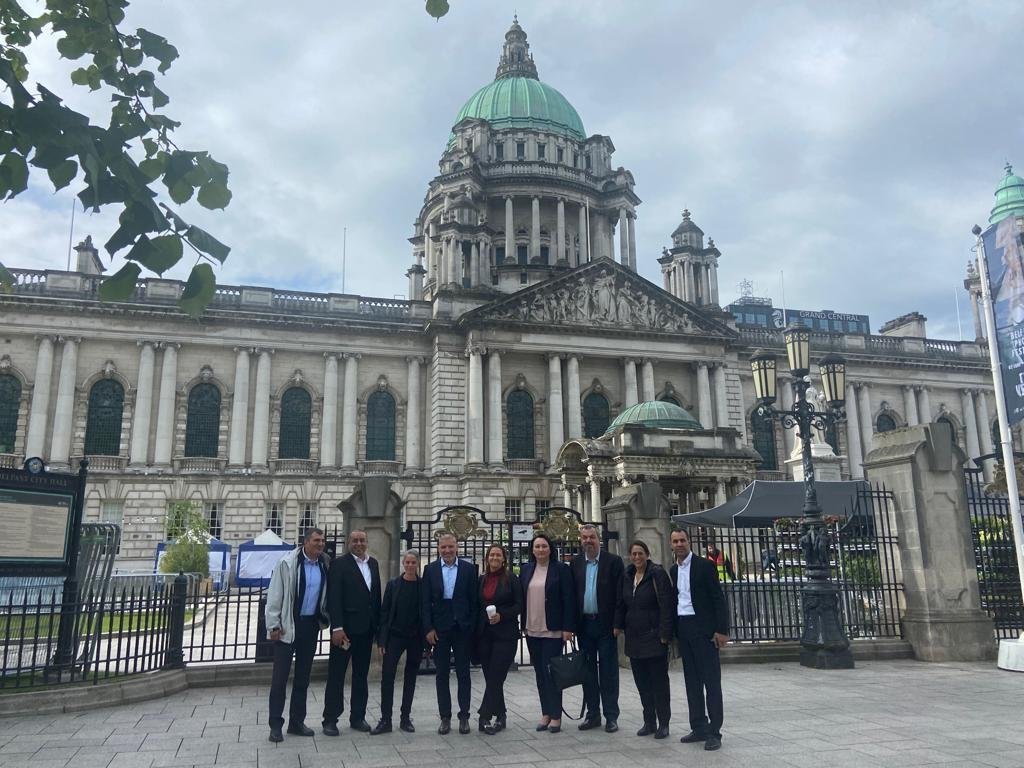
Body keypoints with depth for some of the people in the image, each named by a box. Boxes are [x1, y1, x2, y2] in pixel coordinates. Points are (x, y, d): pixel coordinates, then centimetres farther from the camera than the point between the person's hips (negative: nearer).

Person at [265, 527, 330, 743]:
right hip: (288, 626, -5)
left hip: (311, 626, 5)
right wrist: (274, 625, -10)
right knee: (280, 676, 0)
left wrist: (324, 620, 8)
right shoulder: (288, 563, -10)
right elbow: (274, 595, -9)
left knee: (303, 677, 12)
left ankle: (297, 721, 22)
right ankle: (275, 724, 9)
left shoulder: (324, 565, 3)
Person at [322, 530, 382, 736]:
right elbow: (334, 597, -13)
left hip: (366, 628, 6)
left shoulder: (373, 563, 11)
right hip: (345, 628, -6)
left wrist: (378, 624, 7)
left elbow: (376, 594, 12)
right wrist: (337, 627, -19)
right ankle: (330, 719, 11)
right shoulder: (339, 563, -8)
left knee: (361, 675, 13)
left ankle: (358, 717, 23)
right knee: (336, 675, 3)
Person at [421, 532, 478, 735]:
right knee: (442, 674, 7)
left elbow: (473, 600, 1)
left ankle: (464, 716, 15)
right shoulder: (430, 569, 3)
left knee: (463, 673, 6)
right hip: (439, 629, 1)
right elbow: (425, 602, 1)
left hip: (462, 628, 0)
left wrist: (472, 627, -5)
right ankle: (445, 717, 16)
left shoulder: (468, 569, 2)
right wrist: (428, 628, -6)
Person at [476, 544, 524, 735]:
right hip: (484, 633, 5)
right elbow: (476, 606, 14)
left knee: (495, 676, -7)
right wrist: (476, 629, 5)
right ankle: (500, 716, 17)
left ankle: (485, 716, -4)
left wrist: (501, 616, -17)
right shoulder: (481, 580, 11)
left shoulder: (511, 579, -2)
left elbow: (519, 605, -4)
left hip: (505, 634, -4)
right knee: (491, 677, 7)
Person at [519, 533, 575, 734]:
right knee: (540, 673, 10)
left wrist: (568, 628, -11)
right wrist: (523, 624, 6)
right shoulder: (526, 569, 8)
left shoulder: (561, 569, -5)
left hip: (552, 631, -5)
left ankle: (556, 715, 7)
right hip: (532, 630, 5)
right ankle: (545, 713, 19)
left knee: (551, 672, -4)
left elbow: (568, 600, -7)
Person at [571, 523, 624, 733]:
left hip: (605, 624, -3)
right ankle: (592, 714, 20)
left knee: (608, 672, 2)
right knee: (588, 671, 10)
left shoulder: (614, 561, -4)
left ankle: (611, 716, 11)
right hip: (584, 625, 4)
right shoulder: (575, 563, 7)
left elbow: (620, 594, -6)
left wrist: (617, 623, -12)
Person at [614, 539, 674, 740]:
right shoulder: (627, 576, 9)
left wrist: (665, 633, -17)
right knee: (642, 682, 11)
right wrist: (618, 625, 6)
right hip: (634, 637, 6)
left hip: (654, 637, -6)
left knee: (659, 681, 2)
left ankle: (663, 723, 12)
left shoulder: (657, 574, -10)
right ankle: (649, 722, 20)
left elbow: (666, 605, -13)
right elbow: (622, 604, 17)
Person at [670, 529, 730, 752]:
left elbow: (718, 598, -9)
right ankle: (699, 728, 19)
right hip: (683, 629, 6)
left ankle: (714, 731, 4)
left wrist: (722, 630, -14)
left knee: (711, 680, -2)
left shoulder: (704, 565, -6)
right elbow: (674, 600, 14)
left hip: (703, 628, -6)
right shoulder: (673, 570, 11)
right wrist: (674, 631, 9)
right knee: (692, 681, 11)